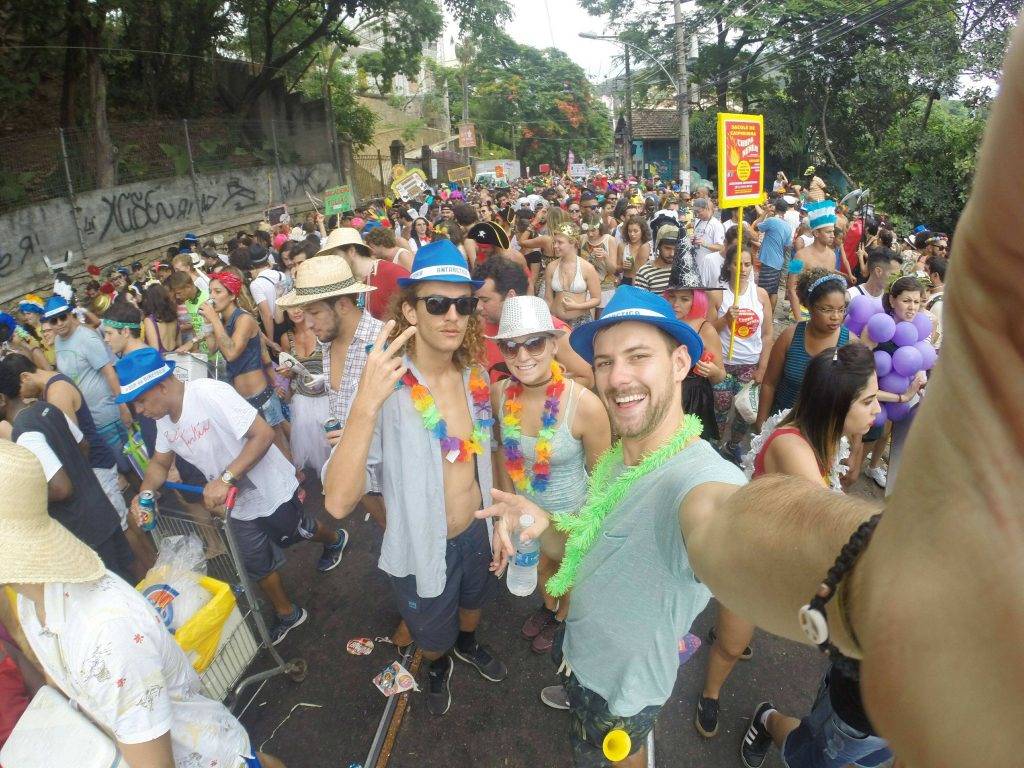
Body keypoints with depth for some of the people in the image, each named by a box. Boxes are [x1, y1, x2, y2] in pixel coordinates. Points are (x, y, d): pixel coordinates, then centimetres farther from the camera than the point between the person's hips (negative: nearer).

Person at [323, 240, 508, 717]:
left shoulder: (474, 375, -11)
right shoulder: (389, 387, -29)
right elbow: (338, 502, -39)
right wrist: (366, 404, -51)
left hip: (478, 532, 5)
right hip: (423, 549, -4)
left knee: (474, 602, 33)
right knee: (433, 636, 25)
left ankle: (468, 646, 67)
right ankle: (438, 667, 60)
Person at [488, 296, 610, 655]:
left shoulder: (585, 405, -34)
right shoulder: (500, 393, -21)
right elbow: (504, 451, -2)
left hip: (574, 511, -3)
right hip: (527, 507, 4)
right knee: (540, 564, 31)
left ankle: (562, 617, 59)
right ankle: (548, 606, 64)